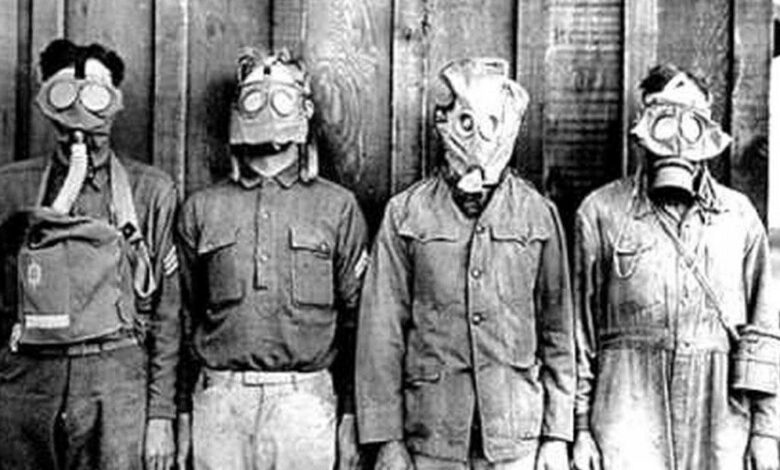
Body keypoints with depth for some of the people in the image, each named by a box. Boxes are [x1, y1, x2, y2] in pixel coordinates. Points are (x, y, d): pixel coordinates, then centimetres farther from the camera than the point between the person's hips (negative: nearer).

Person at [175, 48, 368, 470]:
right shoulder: (201, 209, 9)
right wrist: (183, 413, 7)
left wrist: (350, 418, -1)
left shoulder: (337, 207, 5)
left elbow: (355, 320, 3)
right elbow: (185, 320, 11)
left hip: (304, 400, -1)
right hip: (218, 399, 2)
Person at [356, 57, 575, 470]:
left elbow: (557, 331, 6)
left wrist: (557, 434, 3)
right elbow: (382, 333, -1)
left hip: (517, 435, 1)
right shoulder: (405, 215, 0)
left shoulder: (538, 214, 3)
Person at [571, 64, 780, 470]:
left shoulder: (739, 216, 8)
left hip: (720, 412, 2)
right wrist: (580, 427, 1)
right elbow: (579, 325, 3)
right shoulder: (601, 212, 2)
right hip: (630, 408, -2)